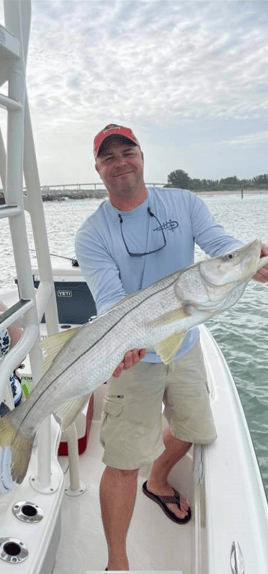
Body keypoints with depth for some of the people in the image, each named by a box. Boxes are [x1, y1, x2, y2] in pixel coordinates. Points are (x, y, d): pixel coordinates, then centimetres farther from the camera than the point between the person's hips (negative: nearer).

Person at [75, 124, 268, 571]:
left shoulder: (184, 203, -2)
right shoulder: (92, 235, -11)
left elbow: (219, 243, -14)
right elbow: (109, 298, -22)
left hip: (186, 348, 4)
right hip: (135, 359, -4)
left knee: (193, 430, 23)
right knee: (123, 463, -1)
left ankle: (158, 482, 55)